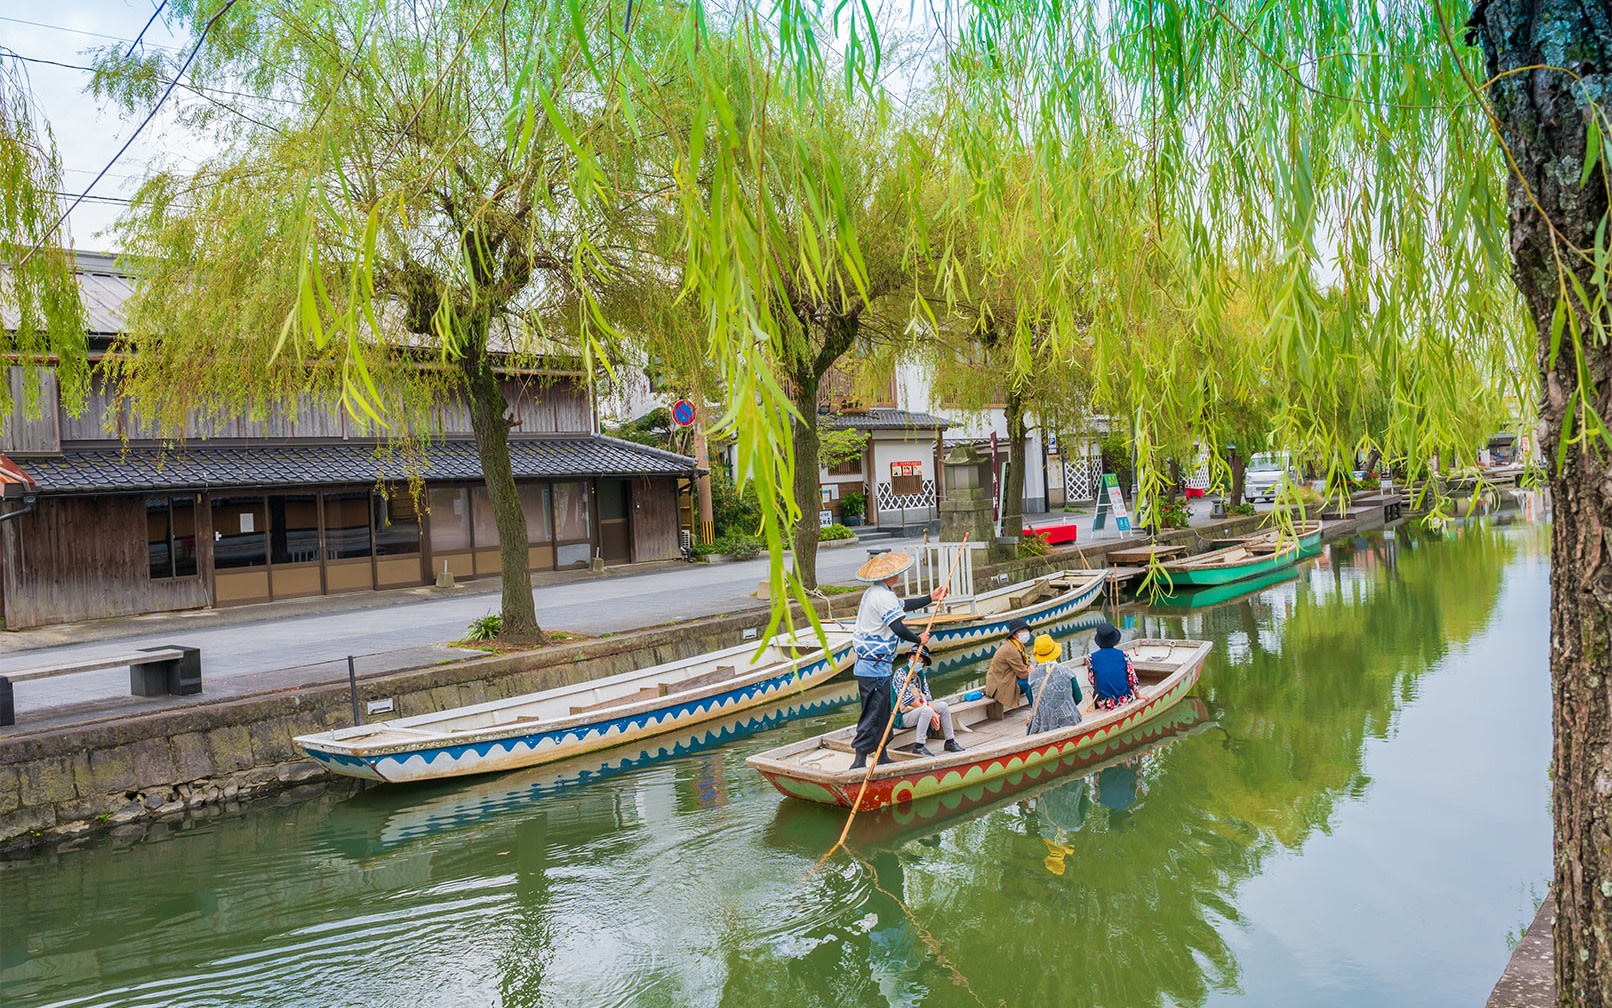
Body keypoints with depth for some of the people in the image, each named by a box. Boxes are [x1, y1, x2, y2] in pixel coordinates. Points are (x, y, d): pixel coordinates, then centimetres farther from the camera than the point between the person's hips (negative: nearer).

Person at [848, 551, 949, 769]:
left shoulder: (872, 593, 17)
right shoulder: (883, 596, -17)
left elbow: (903, 606, 27)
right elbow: (898, 627, -24)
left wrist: (930, 598, 32)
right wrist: (919, 639, -8)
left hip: (867, 664, 11)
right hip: (875, 667, -11)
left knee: (881, 712, 18)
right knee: (873, 714, -8)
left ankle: (882, 756, 26)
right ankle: (859, 761, -8)